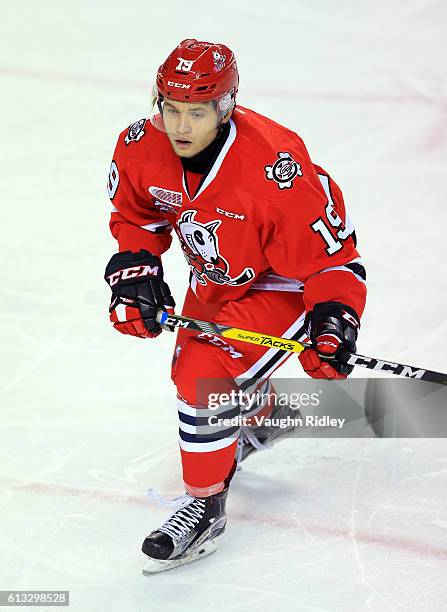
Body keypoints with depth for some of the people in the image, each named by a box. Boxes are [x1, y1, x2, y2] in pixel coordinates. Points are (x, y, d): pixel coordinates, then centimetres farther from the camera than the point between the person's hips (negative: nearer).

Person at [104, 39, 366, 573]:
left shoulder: (277, 171, -37)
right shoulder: (142, 148, -20)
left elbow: (333, 257, -27)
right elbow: (135, 216, 2)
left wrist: (333, 325, -38)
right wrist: (135, 270, -13)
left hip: (284, 285, -7)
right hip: (215, 278, 7)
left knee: (205, 378, -23)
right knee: (190, 368, 26)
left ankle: (206, 506, -2)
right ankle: (262, 419, 60)